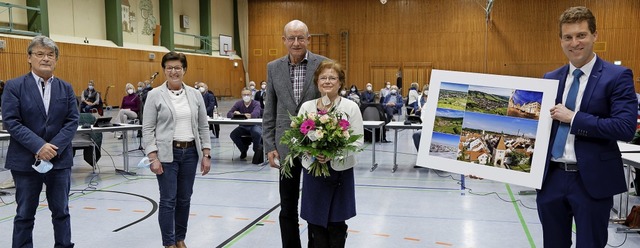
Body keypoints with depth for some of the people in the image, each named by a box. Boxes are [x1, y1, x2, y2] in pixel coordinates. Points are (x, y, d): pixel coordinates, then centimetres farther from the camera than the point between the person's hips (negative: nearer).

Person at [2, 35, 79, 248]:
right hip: (25, 160, -2)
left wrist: (55, 147, -13)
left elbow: (72, 121, 1)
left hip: (60, 159, 2)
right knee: (25, 214, 9)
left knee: (61, 211, 10)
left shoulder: (66, 88, 7)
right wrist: (39, 146, -18)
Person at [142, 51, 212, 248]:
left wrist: (206, 154, 2)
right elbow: (147, 129, -5)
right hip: (167, 154, -3)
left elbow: (203, 127, 7)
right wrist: (153, 157, -12)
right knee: (168, 200, 1)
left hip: (190, 152, 3)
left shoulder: (195, 95, 5)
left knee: (184, 199, 11)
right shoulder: (155, 95, -4)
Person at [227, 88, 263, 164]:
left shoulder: (256, 103, -9)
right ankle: (244, 150, 6)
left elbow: (255, 114, -30)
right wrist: (235, 114, -32)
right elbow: (228, 114, -6)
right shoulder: (238, 103, 2)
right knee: (233, 135, -21)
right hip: (243, 127, 4)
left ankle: (257, 150, -8)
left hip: (254, 125, -4)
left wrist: (240, 114, -46)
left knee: (257, 133, -36)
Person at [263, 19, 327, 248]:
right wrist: (270, 146, 1)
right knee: (288, 208, 11)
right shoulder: (273, 67, 5)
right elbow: (269, 111, 7)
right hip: (287, 147, 2)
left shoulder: (324, 64, -3)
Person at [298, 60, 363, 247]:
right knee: (316, 223, 9)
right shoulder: (306, 107, 2)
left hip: (340, 171, -1)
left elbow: (358, 141, -7)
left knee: (336, 225, 8)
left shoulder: (351, 107, -4)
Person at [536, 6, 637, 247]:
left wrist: (573, 118, -18)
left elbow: (626, 128, -18)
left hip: (592, 180, -4)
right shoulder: (551, 78, 8)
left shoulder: (617, 76, -7)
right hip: (551, 177, 5)